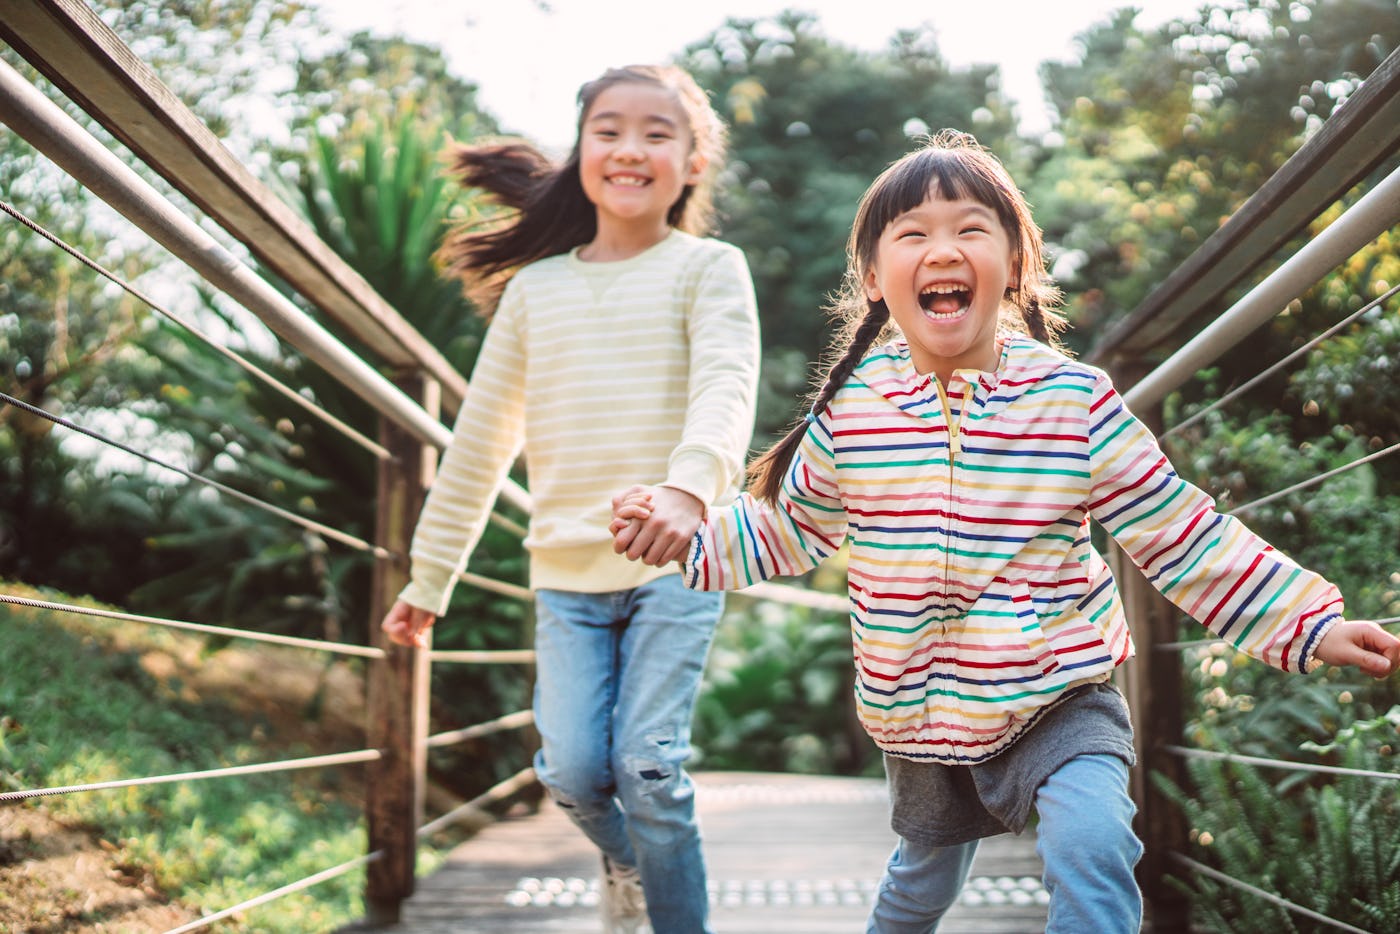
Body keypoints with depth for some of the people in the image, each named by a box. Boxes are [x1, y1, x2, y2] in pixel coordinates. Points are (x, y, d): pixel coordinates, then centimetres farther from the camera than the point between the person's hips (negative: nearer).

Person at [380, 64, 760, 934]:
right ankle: (624, 862, 29)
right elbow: (479, 441, 15)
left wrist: (689, 487, -39)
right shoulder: (536, 288, 11)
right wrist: (430, 577, 17)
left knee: (648, 767, -11)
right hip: (567, 575, 3)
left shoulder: (708, 269, 1)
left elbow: (727, 388, -18)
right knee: (573, 771, -5)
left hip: (675, 564, -3)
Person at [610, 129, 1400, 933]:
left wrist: (1309, 624, -12)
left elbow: (1178, 533, -7)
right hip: (919, 710, 3)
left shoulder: (1075, 400, -12)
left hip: (1058, 698, -2)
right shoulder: (851, 409, -7)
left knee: (1091, 845, -28)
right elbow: (793, 527, 10)